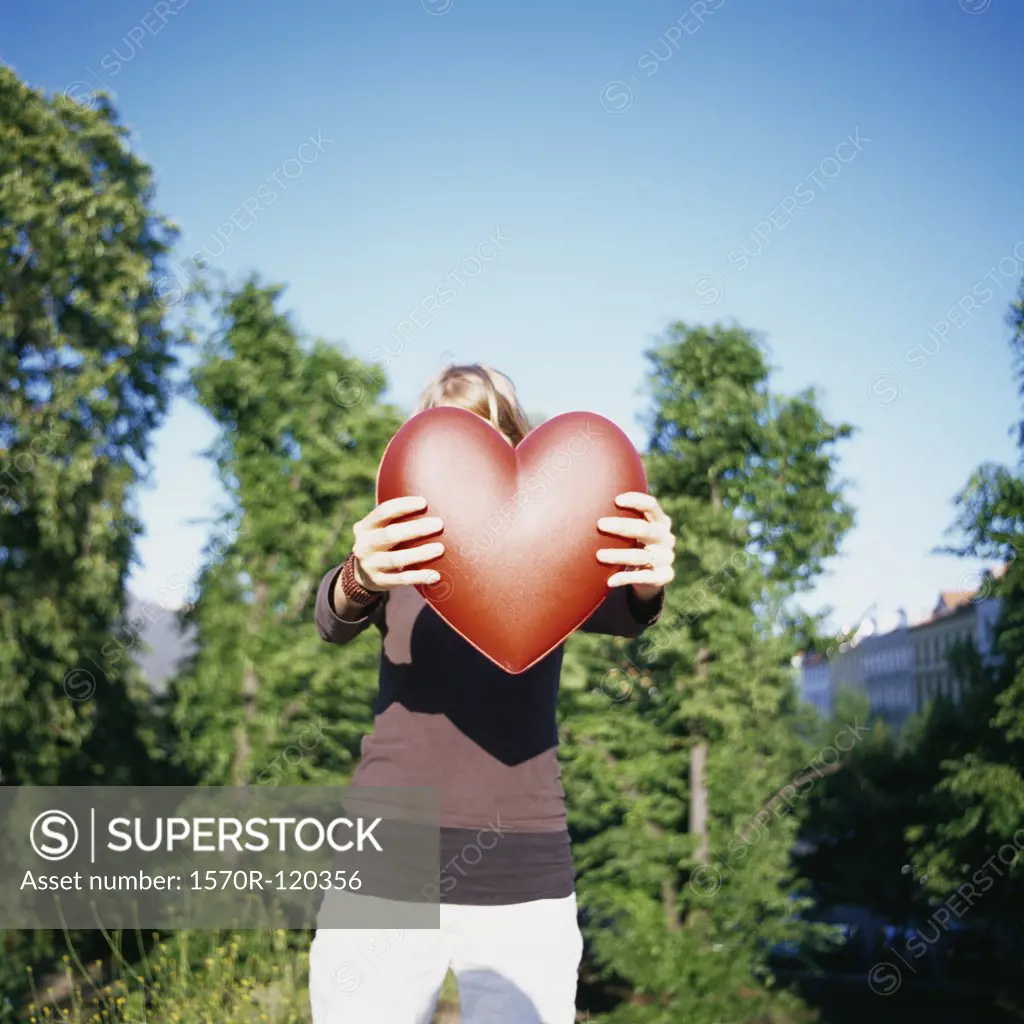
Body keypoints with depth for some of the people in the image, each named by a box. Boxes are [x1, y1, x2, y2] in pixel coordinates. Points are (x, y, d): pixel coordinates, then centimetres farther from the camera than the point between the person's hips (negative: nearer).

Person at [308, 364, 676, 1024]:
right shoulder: (398, 555, 6)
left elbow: (622, 615, -13)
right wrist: (361, 580, -38)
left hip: (524, 883, 0)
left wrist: (648, 581, -38)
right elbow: (334, 621, -13)